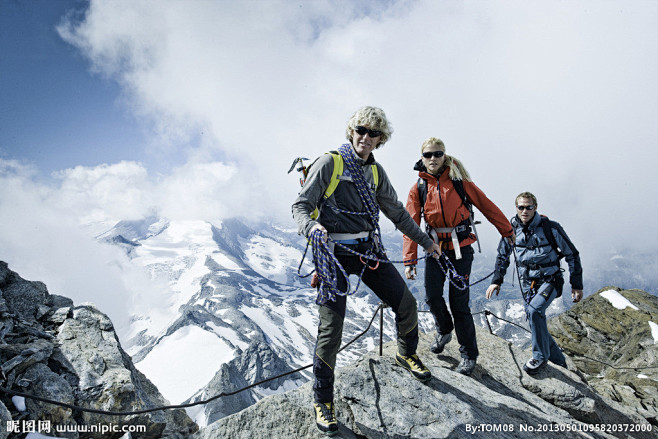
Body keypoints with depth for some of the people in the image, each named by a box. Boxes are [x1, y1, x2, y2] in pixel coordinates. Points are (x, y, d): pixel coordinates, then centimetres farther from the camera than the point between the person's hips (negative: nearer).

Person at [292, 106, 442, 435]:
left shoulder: (375, 171, 13)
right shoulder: (330, 162, -5)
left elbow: (396, 212, 22)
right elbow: (301, 205, -8)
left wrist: (425, 240, 25)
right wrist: (311, 226, -31)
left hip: (369, 249, 6)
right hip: (334, 253, -6)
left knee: (406, 304, 7)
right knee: (331, 326, -8)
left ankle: (406, 355, 38)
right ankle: (322, 399, 13)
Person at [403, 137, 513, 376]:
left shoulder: (459, 181, -4)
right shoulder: (418, 189, 1)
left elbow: (486, 205, 4)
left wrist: (507, 231, 8)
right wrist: (410, 260, -9)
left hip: (461, 247, -2)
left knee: (459, 301, -3)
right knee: (432, 296, -2)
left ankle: (468, 353, 16)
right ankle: (444, 331, 31)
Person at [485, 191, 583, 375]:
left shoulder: (550, 228, -13)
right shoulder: (512, 229, -2)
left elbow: (572, 255, -4)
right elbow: (502, 256, 11)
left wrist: (577, 285, -3)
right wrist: (496, 281, 4)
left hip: (550, 280, -4)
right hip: (527, 282, 5)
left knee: (534, 309, -28)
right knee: (534, 320, 3)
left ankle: (540, 356, -8)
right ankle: (558, 360, 26)